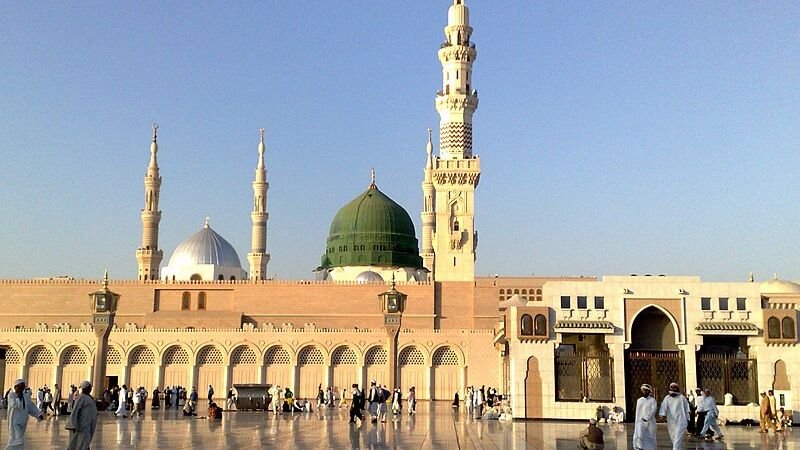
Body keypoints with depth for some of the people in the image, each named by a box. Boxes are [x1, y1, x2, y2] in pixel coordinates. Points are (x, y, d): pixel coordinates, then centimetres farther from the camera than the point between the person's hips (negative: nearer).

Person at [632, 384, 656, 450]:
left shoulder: (652, 400, -1)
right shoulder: (639, 400, 13)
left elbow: (653, 410, -14)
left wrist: (646, 418, -28)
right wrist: (636, 423, 12)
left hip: (649, 422, -3)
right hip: (640, 423, 3)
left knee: (650, 438, 2)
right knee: (639, 437, -10)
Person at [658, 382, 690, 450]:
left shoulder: (682, 398, 3)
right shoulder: (667, 398, 7)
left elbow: (686, 409, 9)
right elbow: (664, 406, -8)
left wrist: (687, 419, 8)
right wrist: (663, 414, -26)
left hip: (681, 421, -3)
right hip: (671, 421, 3)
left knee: (678, 438, -13)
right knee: (673, 438, 11)